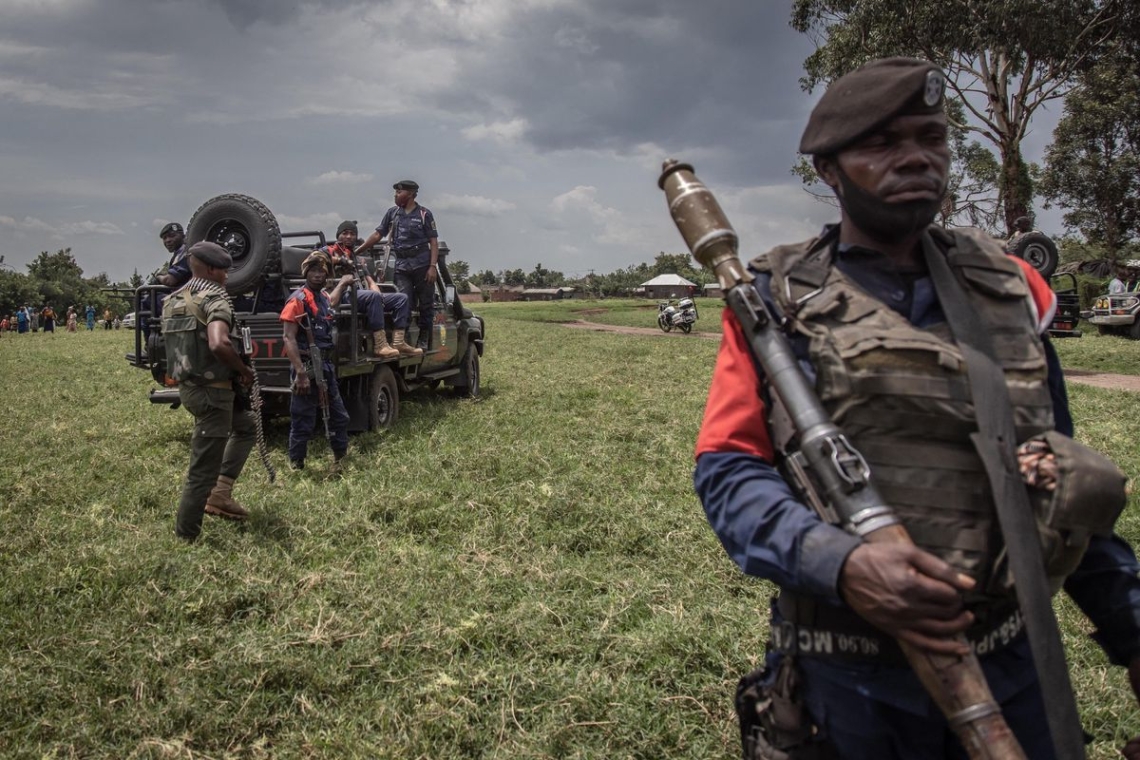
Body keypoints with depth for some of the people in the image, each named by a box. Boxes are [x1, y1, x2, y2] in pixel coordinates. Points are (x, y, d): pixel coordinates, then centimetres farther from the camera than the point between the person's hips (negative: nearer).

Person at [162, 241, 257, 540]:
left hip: (187, 386, 9)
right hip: (211, 390, -9)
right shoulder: (214, 298, -16)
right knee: (203, 469, -1)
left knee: (246, 426, 27)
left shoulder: (173, 300, 12)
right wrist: (244, 370, -16)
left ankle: (221, 493, 18)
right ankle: (185, 536, 7)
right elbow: (218, 344, -33)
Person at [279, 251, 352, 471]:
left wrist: (343, 283, 49)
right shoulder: (297, 300, -12)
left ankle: (339, 459, 29)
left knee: (339, 416, 15)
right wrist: (300, 373, -24)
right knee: (303, 422, -2)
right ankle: (296, 466, 10)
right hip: (306, 367, -8)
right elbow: (289, 339, -18)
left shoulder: (323, 297, 12)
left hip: (325, 366, 8)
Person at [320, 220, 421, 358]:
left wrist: (379, 296, 2)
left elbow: (370, 282, 23)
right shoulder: (328, 251, 13)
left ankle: (398, 342, -19)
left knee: (401, 298, -5)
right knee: (373, 296, -37)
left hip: (361, 293, 8)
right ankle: (380, 345, -42)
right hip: (344, 295, -8)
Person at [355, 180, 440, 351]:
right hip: (401, 266, 3)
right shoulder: (392, 213, 12)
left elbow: (434, 242, -1)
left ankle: (423, 340, 13)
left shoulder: (424, 214, 2)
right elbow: (377, 235, 14)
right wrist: (356, 251, 7)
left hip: (422, 265, -2)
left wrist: (432, 266, -12)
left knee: (426, 304, 2)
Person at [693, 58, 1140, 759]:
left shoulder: (1009, 288, 6)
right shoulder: (778, 302, -5)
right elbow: (727, 471, -10)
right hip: (849, 681, -3)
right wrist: (837, 563, -27)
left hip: (1011, 671, 4)